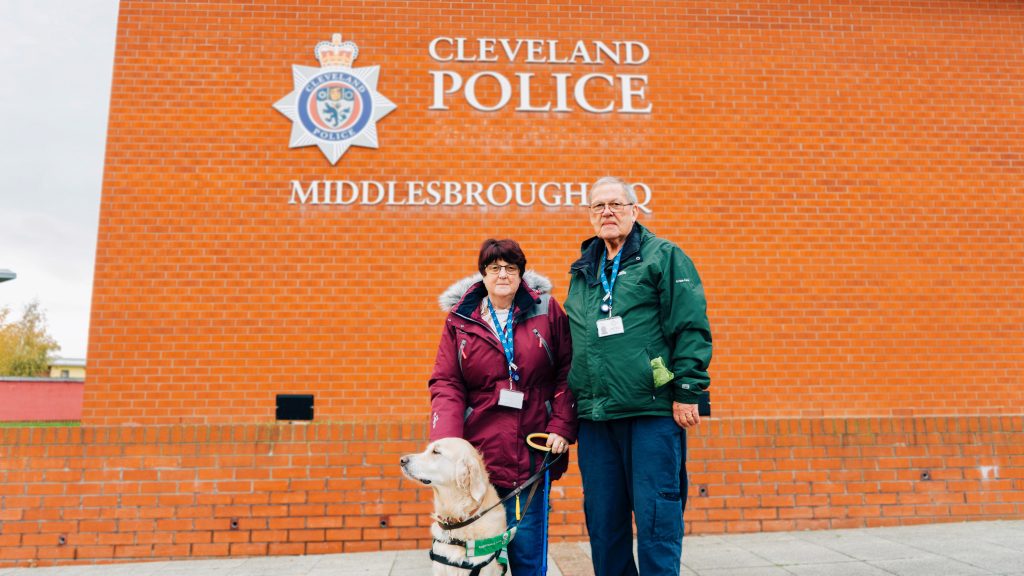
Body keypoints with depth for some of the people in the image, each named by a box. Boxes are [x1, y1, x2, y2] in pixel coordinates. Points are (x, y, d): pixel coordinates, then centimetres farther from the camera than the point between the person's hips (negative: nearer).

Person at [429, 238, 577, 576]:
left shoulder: (546, 310, 2)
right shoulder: (460, 320, 4)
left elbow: (567, 371, 2)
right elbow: (446, 385, -2)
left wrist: (562, 427, -7)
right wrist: (445, 444, -14)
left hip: (531, 452, -1)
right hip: (478, 452, 1)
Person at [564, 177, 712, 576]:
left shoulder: (663, 257, 0)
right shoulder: (582, 272, 18)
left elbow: (692, 327, -7)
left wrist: (687, 392, -12)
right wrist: (574, 399, 18)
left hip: (653, 410, -5)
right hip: (595, 414, 6)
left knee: (655, 515, 0)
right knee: (602, 519, 12)